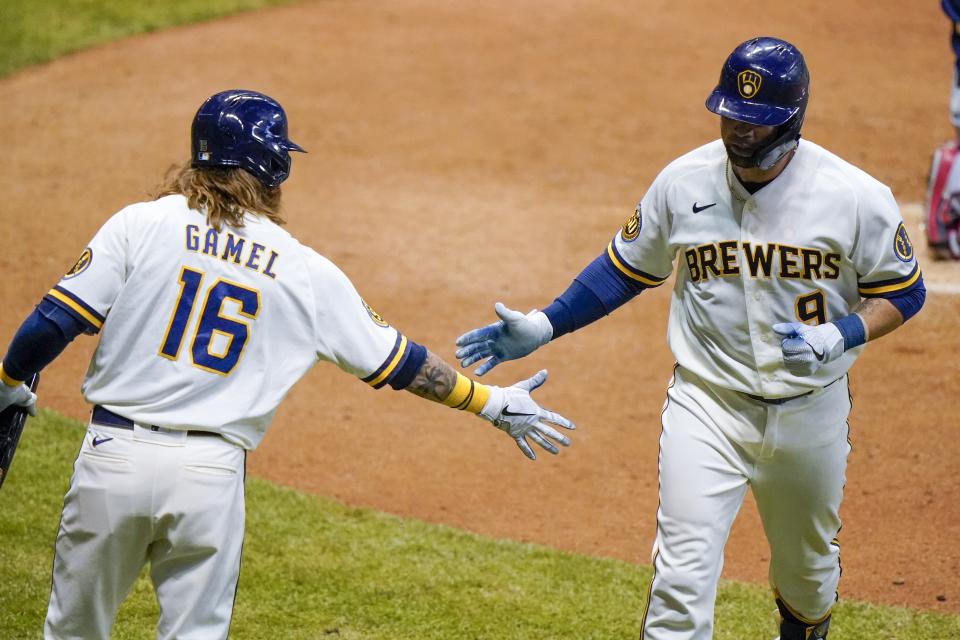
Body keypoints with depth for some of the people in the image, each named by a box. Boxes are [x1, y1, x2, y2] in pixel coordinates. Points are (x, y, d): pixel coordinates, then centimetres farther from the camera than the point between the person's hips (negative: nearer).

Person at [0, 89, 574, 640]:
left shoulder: (141, 224, -1)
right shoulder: (306, 271, 3)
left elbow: (54, 323, -6)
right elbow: (396, 361, 9)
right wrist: (492, 403, 20)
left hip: (113, 454, 0)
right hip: (213, 475, 0)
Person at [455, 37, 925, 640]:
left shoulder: (857, 196, -14)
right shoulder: (683, 182, -8)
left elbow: (903, 294, -4)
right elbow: (626, 268, 5)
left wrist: (839, 336, -22)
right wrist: (543, 327, -3)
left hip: (811, 407, 0)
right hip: (707, 403, 0)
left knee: (808, 563, 21)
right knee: (683, 577, -12)